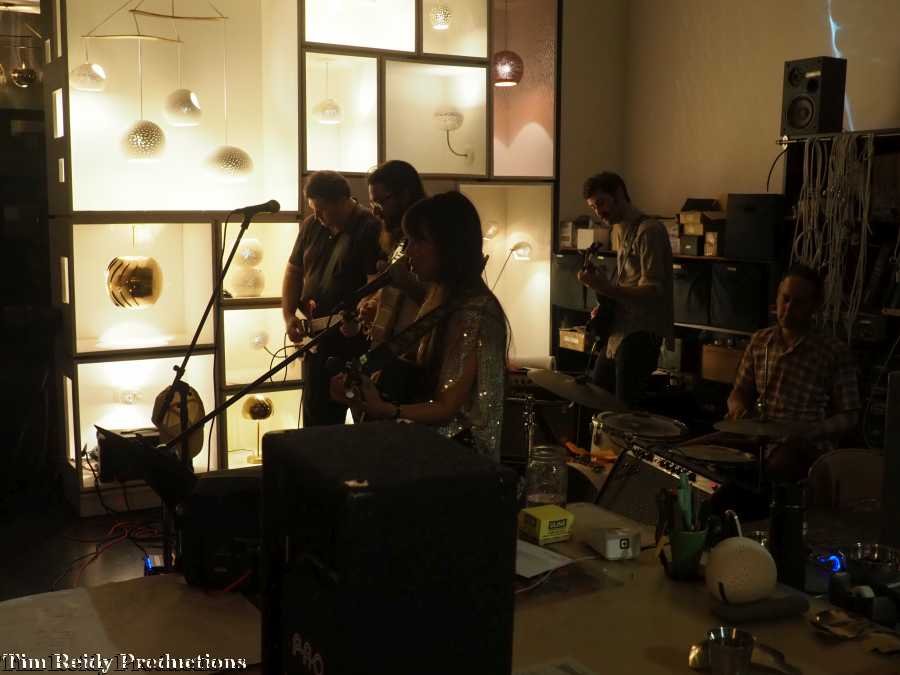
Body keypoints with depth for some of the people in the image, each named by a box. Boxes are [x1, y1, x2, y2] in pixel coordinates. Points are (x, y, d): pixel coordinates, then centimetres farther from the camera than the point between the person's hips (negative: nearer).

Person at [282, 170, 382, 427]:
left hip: (356, 341, -6)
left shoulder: (370, 229, -12)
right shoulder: (311, 225, 9)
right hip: (317, 341, 7)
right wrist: (289, 316, 3)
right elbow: (293, 271, 15)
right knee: (316, 420, 15)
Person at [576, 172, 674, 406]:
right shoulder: (618, 231, 15)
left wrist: (606, 288, -34)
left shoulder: (649, 231, -13)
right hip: (618, 330, 9)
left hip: (641, 334, -9)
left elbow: (652, 291, -21)